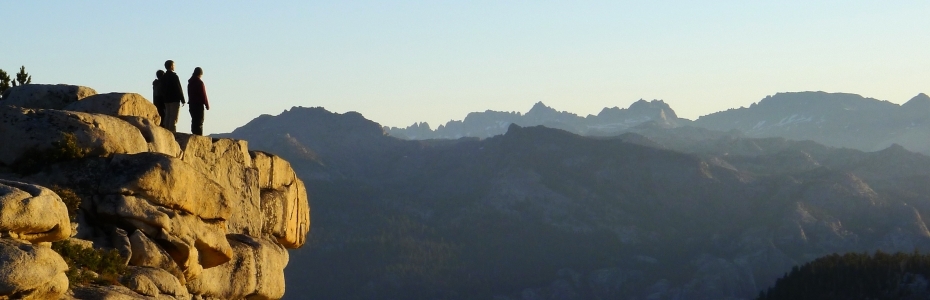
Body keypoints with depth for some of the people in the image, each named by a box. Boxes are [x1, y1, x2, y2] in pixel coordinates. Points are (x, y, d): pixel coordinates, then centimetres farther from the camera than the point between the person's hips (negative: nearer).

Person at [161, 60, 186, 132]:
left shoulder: (163, 77, 9)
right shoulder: (174, 76, -12)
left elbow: (162, 90, 12)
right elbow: (179, 89, -13)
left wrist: (164, 99, 17)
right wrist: (182, 100, -8)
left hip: (166, 100, 7)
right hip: (174, 99, -7)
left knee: (167, 117, 10)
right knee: (174, 118, -7)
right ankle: (172, 133, -12)